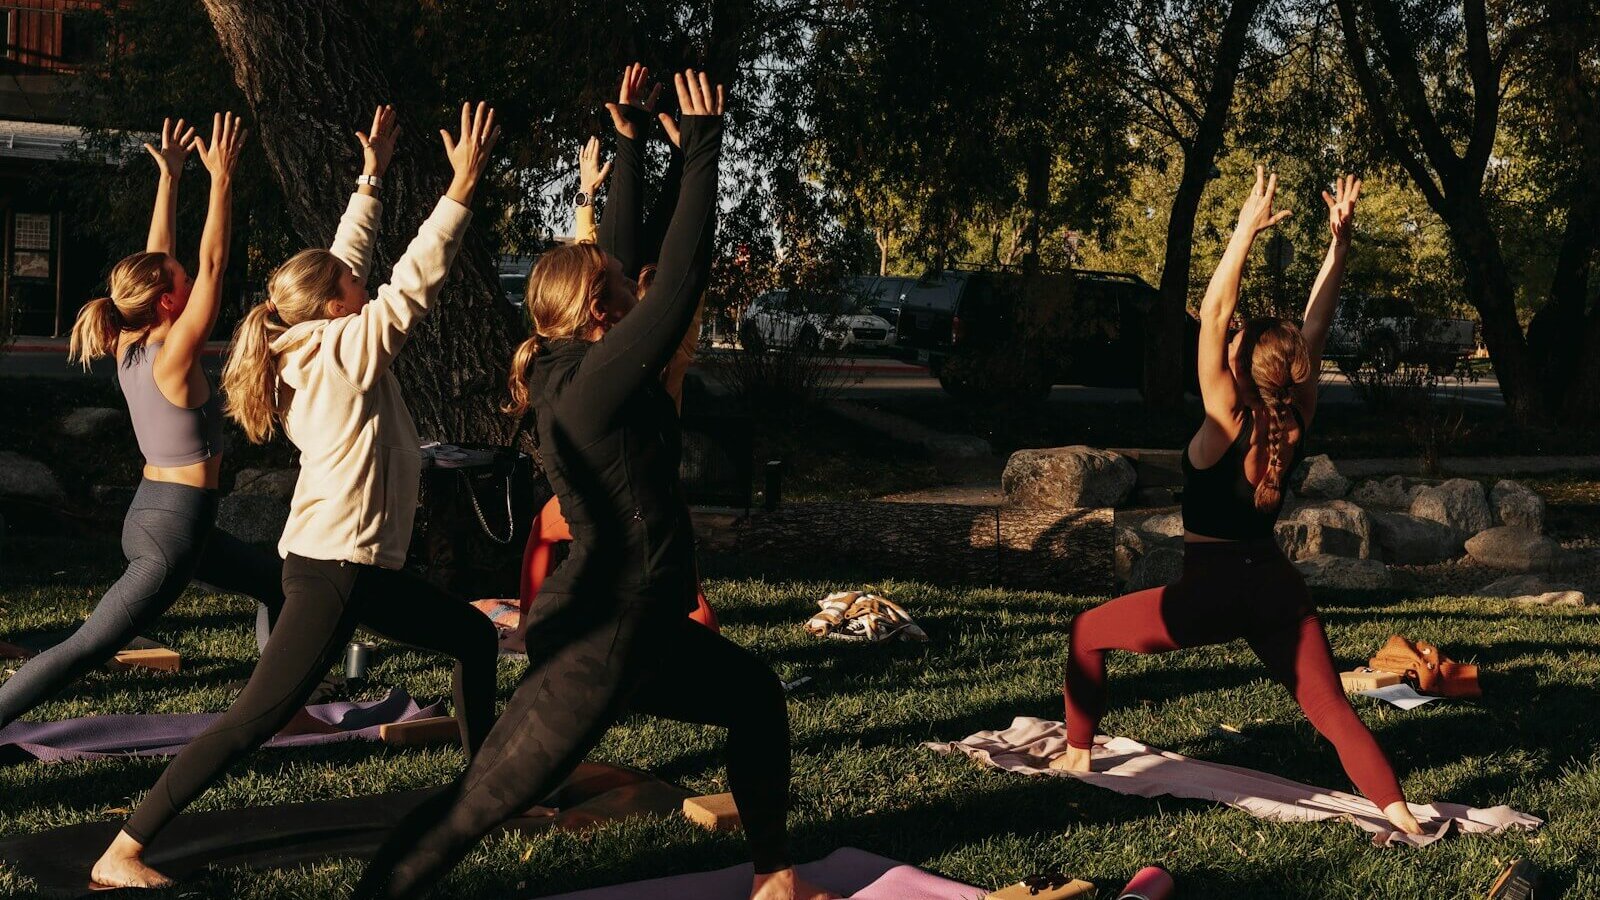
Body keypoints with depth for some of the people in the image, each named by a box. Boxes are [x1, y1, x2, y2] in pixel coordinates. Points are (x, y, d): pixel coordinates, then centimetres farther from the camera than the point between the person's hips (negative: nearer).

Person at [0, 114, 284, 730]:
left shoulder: (131, 351, 1)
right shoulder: (172, 358, -19)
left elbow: (157, 255, 9)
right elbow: (211, 263, -22)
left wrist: (169, 177, 11)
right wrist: (221, 178, -19)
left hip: (152, 514, 10)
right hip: (173, 529, -10)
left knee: (278, 583, 21)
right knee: (83, 650, -8)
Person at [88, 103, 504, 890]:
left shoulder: (310, 346, 9)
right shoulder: (348, 347, -13)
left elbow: (343, 258, 19)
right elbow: (415, 281, -17)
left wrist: (372, 176, 21)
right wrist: (463, 184, -17)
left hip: (359, 565, 10)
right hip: (332, 568, -10)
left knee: (474, 637, 21)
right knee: (255, 718, -10)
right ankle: (123, 852, -9)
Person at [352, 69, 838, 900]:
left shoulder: (574, 371, 5)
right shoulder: (592, 384, -20)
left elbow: (631, 270, 13)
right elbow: (681, 282, -23)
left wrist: (633, 144, 17)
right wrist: (702, 148, -16)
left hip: (641, 627, 10)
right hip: (602, 639, -10)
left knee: (756, 694, 22)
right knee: (479, 803, -4)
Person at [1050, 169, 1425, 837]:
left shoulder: (1227, 423, -12)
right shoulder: (1296, 424, 1)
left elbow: (1213, 314, -17)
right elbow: (1317, 324, 6)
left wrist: (1247, 229, -19)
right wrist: (1339, 239, 2)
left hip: (1213, 590, -5)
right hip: (1278, 588, 5)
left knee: (1087, 632, 15)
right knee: (1333, 709, 3)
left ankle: (1078, 753, 19)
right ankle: (1400, 814, -14)